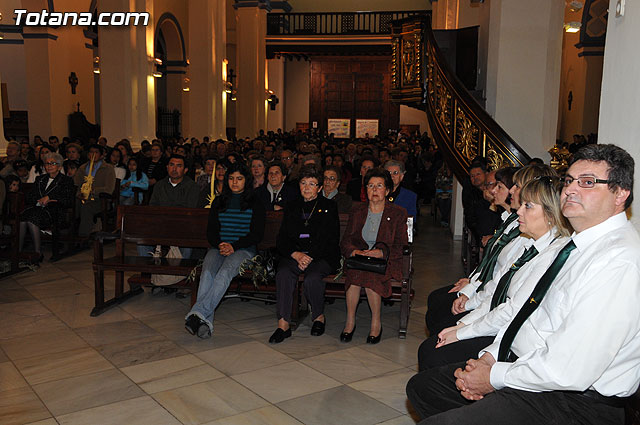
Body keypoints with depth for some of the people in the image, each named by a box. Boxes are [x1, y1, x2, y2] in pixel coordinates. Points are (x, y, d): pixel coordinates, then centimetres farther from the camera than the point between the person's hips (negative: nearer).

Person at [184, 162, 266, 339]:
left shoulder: (255, 204, 10)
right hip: (218, 247, 3)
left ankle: (198, 313, -48)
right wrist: (219, 245, -7)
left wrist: (234, 246, -12)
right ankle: (206, 321, -44)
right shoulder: (218, 202, 20)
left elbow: (257, 234, 2)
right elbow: (211, 230, 15)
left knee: (225, 271, -35)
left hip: (243, 249, -2)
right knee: (207, 271, -31)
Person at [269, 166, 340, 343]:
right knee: (283, 274, -30)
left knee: (312, 278, -33)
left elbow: (331, 240, -2)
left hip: (322, 257, -2)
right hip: (295, 254, 3)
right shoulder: (293, 207, 17)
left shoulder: (329, 207, 7)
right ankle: (283, 324, -26)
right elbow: (282, 240, 9)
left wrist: (310, 256, -15)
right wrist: (296, 254, -11)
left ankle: (319, 316, -5)